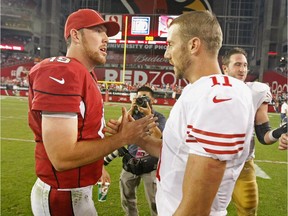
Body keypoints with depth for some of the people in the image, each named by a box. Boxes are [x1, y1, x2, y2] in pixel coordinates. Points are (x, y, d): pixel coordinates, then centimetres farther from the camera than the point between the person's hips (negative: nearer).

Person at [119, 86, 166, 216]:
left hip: (149, 165, -3)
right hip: (130, 163, 4)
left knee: (154, 202, 5)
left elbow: (156, 137, -19)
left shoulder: (159, 118, -3)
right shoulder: (133, 114, 4)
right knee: (127, 199, 18)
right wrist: (131, 109, -15)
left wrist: (148, 115, -22)